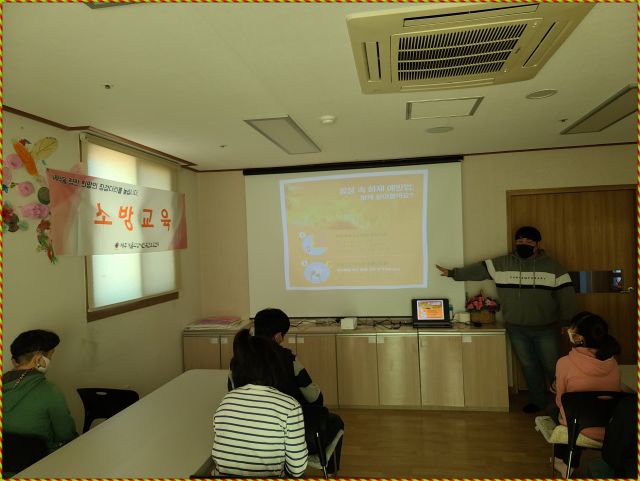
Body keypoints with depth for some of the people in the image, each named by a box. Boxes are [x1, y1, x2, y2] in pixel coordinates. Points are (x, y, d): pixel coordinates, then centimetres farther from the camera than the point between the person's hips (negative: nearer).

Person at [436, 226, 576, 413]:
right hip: (516, 329, 2)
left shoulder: (552, 266, -4)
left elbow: (565, 295, -5)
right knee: (528, 365, 15)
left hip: (546, 329, -1)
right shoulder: (501, 264, -2)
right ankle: (537, 400, 32)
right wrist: (452, 273, -4)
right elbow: (478, 270, 0)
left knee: (552, 366, 8)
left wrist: (569, 322, -8)